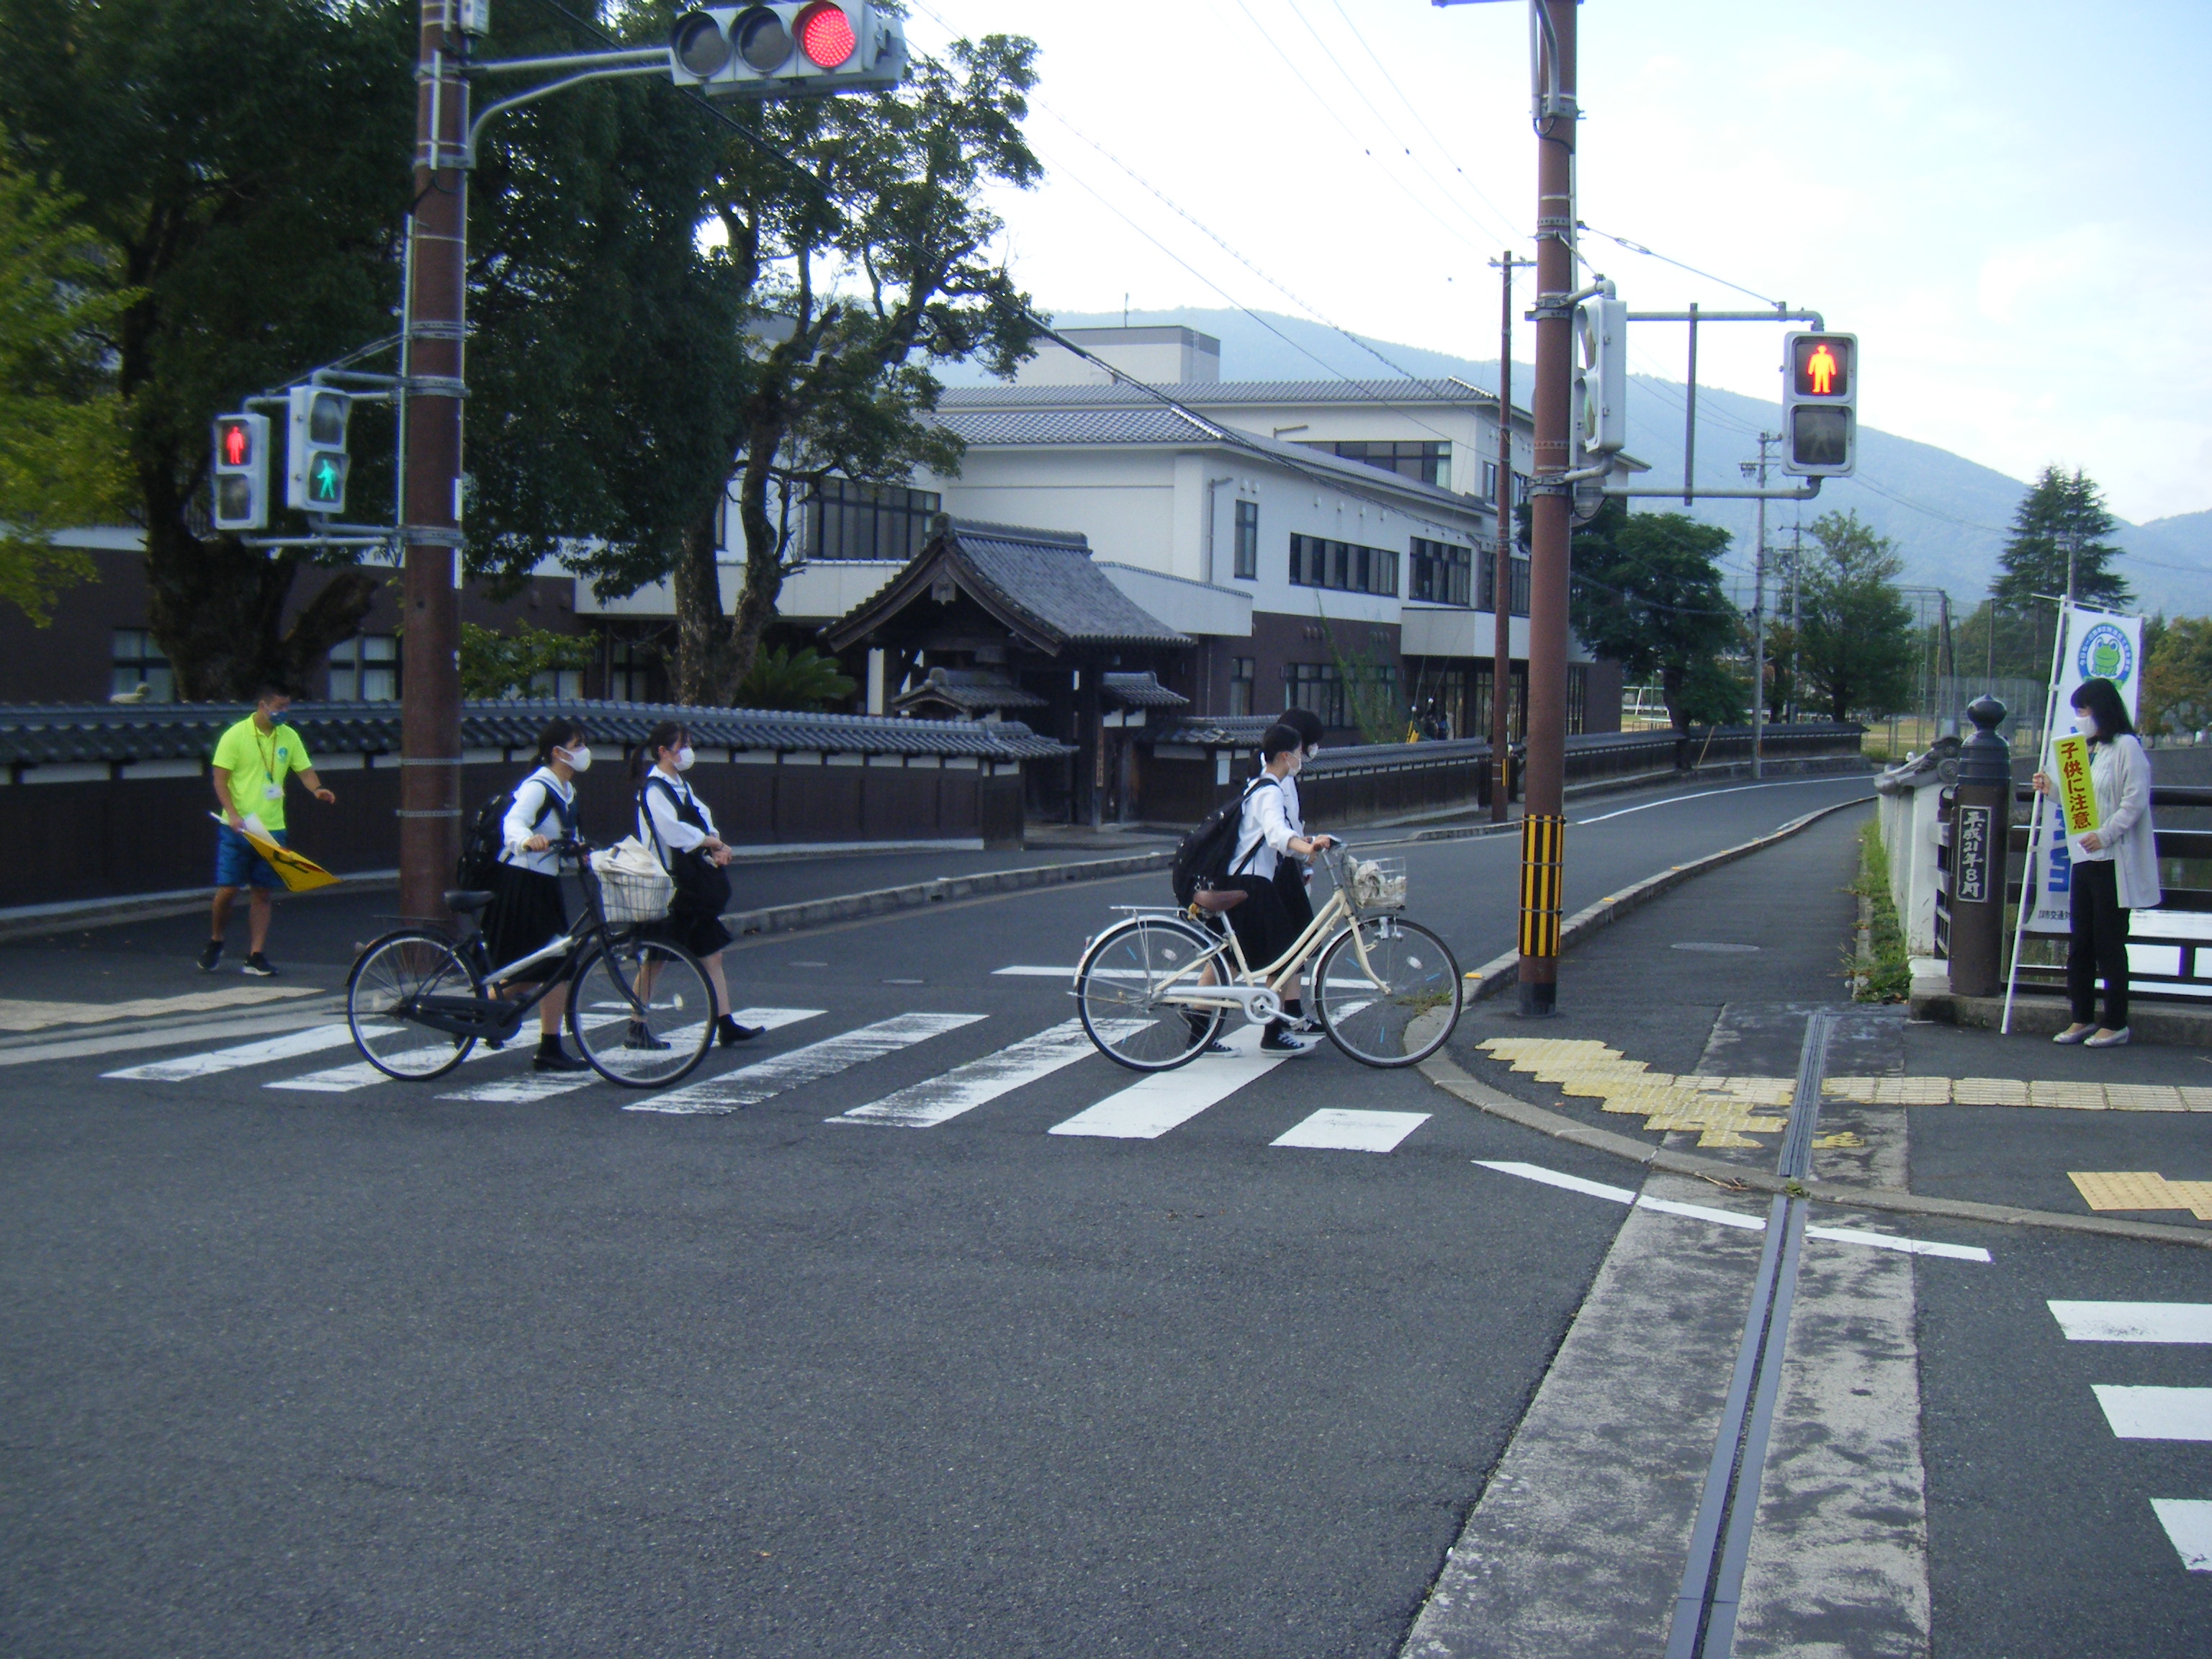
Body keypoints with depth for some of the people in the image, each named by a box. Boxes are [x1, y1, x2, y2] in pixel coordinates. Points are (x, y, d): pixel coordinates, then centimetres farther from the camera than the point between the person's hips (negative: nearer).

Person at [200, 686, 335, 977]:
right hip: (236, 829, -4)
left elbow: (305, 770, 9)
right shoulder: (236, 735, -6)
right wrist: (233, 814, -19)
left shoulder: (289, 737, 7)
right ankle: (215, 944, 18)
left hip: (272, 829, 4)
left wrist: (317, 790, -14)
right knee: (227, 889, -5)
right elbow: (220, 779, -7)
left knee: (262, 893, 4)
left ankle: (256, 956, 8)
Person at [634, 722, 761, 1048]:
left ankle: (726, 1026, 6)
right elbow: (675, 832, -25)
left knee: (712, 956, 6)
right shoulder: (654, 790, -14)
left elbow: (703, 819, 10)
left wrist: (716, 846, -11)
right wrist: (713, 842, -13)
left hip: (696, 884, 9)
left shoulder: (681, 786, 15)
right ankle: (638, 1027, 10)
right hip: (669, 886, -9)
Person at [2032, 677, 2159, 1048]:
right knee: (2080, 942, 10)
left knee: (2109, 943, -2)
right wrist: (2052, 790, 7)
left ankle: (2116, 1023, 6)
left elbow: (2135, 800, -16)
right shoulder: (2089, 750, 18)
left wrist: (2105, 835, -23)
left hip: (2113, 861, -8)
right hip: (2084, 858, 8)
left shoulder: (2126, 747, -9)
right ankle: (2083, 1018, 18)